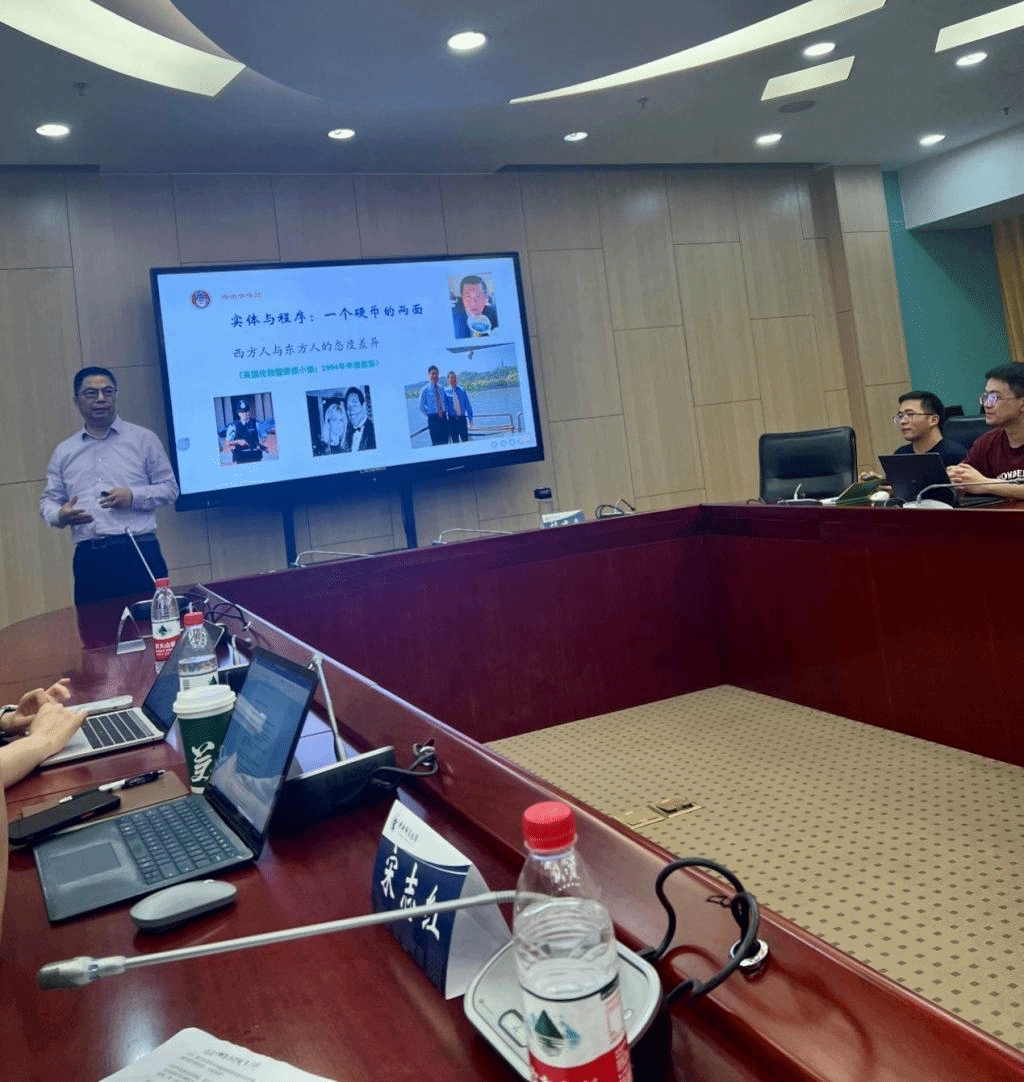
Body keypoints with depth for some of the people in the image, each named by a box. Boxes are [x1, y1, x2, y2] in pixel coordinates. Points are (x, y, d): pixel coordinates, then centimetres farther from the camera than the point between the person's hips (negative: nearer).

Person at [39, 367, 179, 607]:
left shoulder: (143, 439, 8)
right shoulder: (64, 452, 17)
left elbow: (169, 488, 7)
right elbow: (48, 500, 18)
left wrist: (133, 497, -10)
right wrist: (60, 515, -5)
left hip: (139, 551, -3)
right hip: (89, 559, 3)